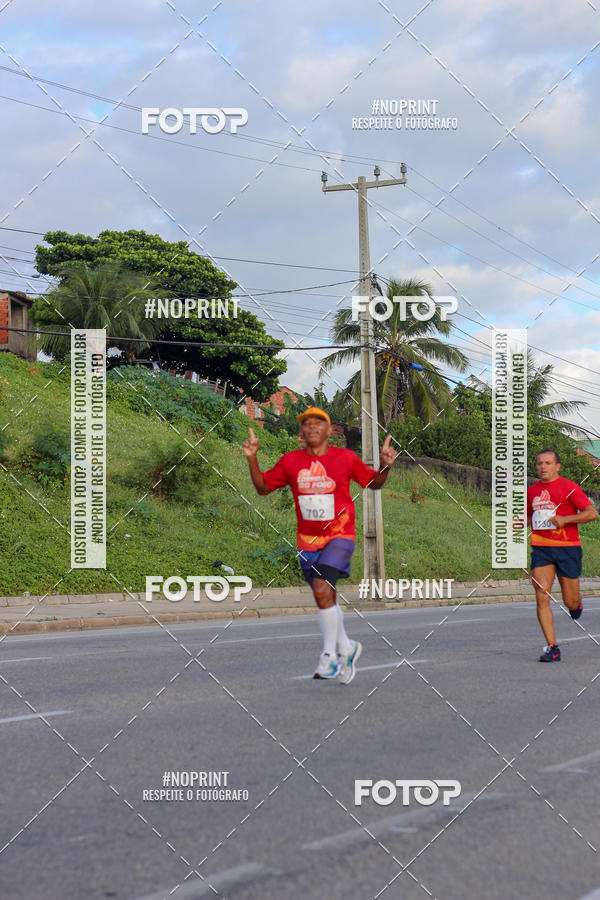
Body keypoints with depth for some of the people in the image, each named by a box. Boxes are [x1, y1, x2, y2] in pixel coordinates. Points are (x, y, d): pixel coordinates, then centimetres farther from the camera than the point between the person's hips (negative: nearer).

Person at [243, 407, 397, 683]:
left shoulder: (345, 458, -4)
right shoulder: (290, 461, 1)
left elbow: (373, 483, 7)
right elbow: (263, 487, 8)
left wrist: (385, 466, -13)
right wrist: (252, 458, -6)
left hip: (339, 536, -4)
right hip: (308, 540, 4)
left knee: (322, 589, -21)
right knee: (325, 598, 11)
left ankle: (330, 655, -6)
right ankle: (346, 647, 34)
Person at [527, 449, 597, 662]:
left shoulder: (569, 487, -4)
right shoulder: (532, 491, 12)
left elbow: (591, 513, -8)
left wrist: (564, 519, -18)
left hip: (568, 548, -3)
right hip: (541, 548, 3)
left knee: (570, 602, 3)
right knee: (542, 598, -12)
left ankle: (577, 602, 42)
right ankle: (552, 648, -8)